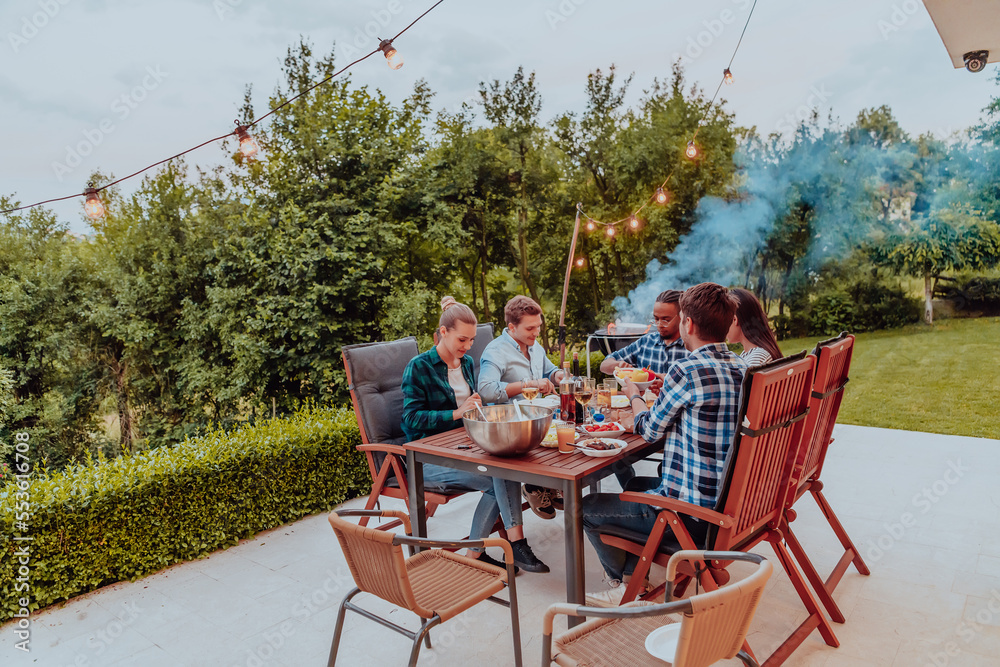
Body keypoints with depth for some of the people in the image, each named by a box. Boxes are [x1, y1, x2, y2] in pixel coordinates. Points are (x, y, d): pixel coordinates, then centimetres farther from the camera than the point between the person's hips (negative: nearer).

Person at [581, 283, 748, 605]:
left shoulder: (687, 370, -23)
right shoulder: (741, 368, 3)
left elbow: (649, 430, -8)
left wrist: (634, 395, 10)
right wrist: (653, 396, 18)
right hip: (728, 502, 9)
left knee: (587, 508, 10)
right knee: (635, 485, 32)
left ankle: (626, 585, 33)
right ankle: (633, 572, 36)